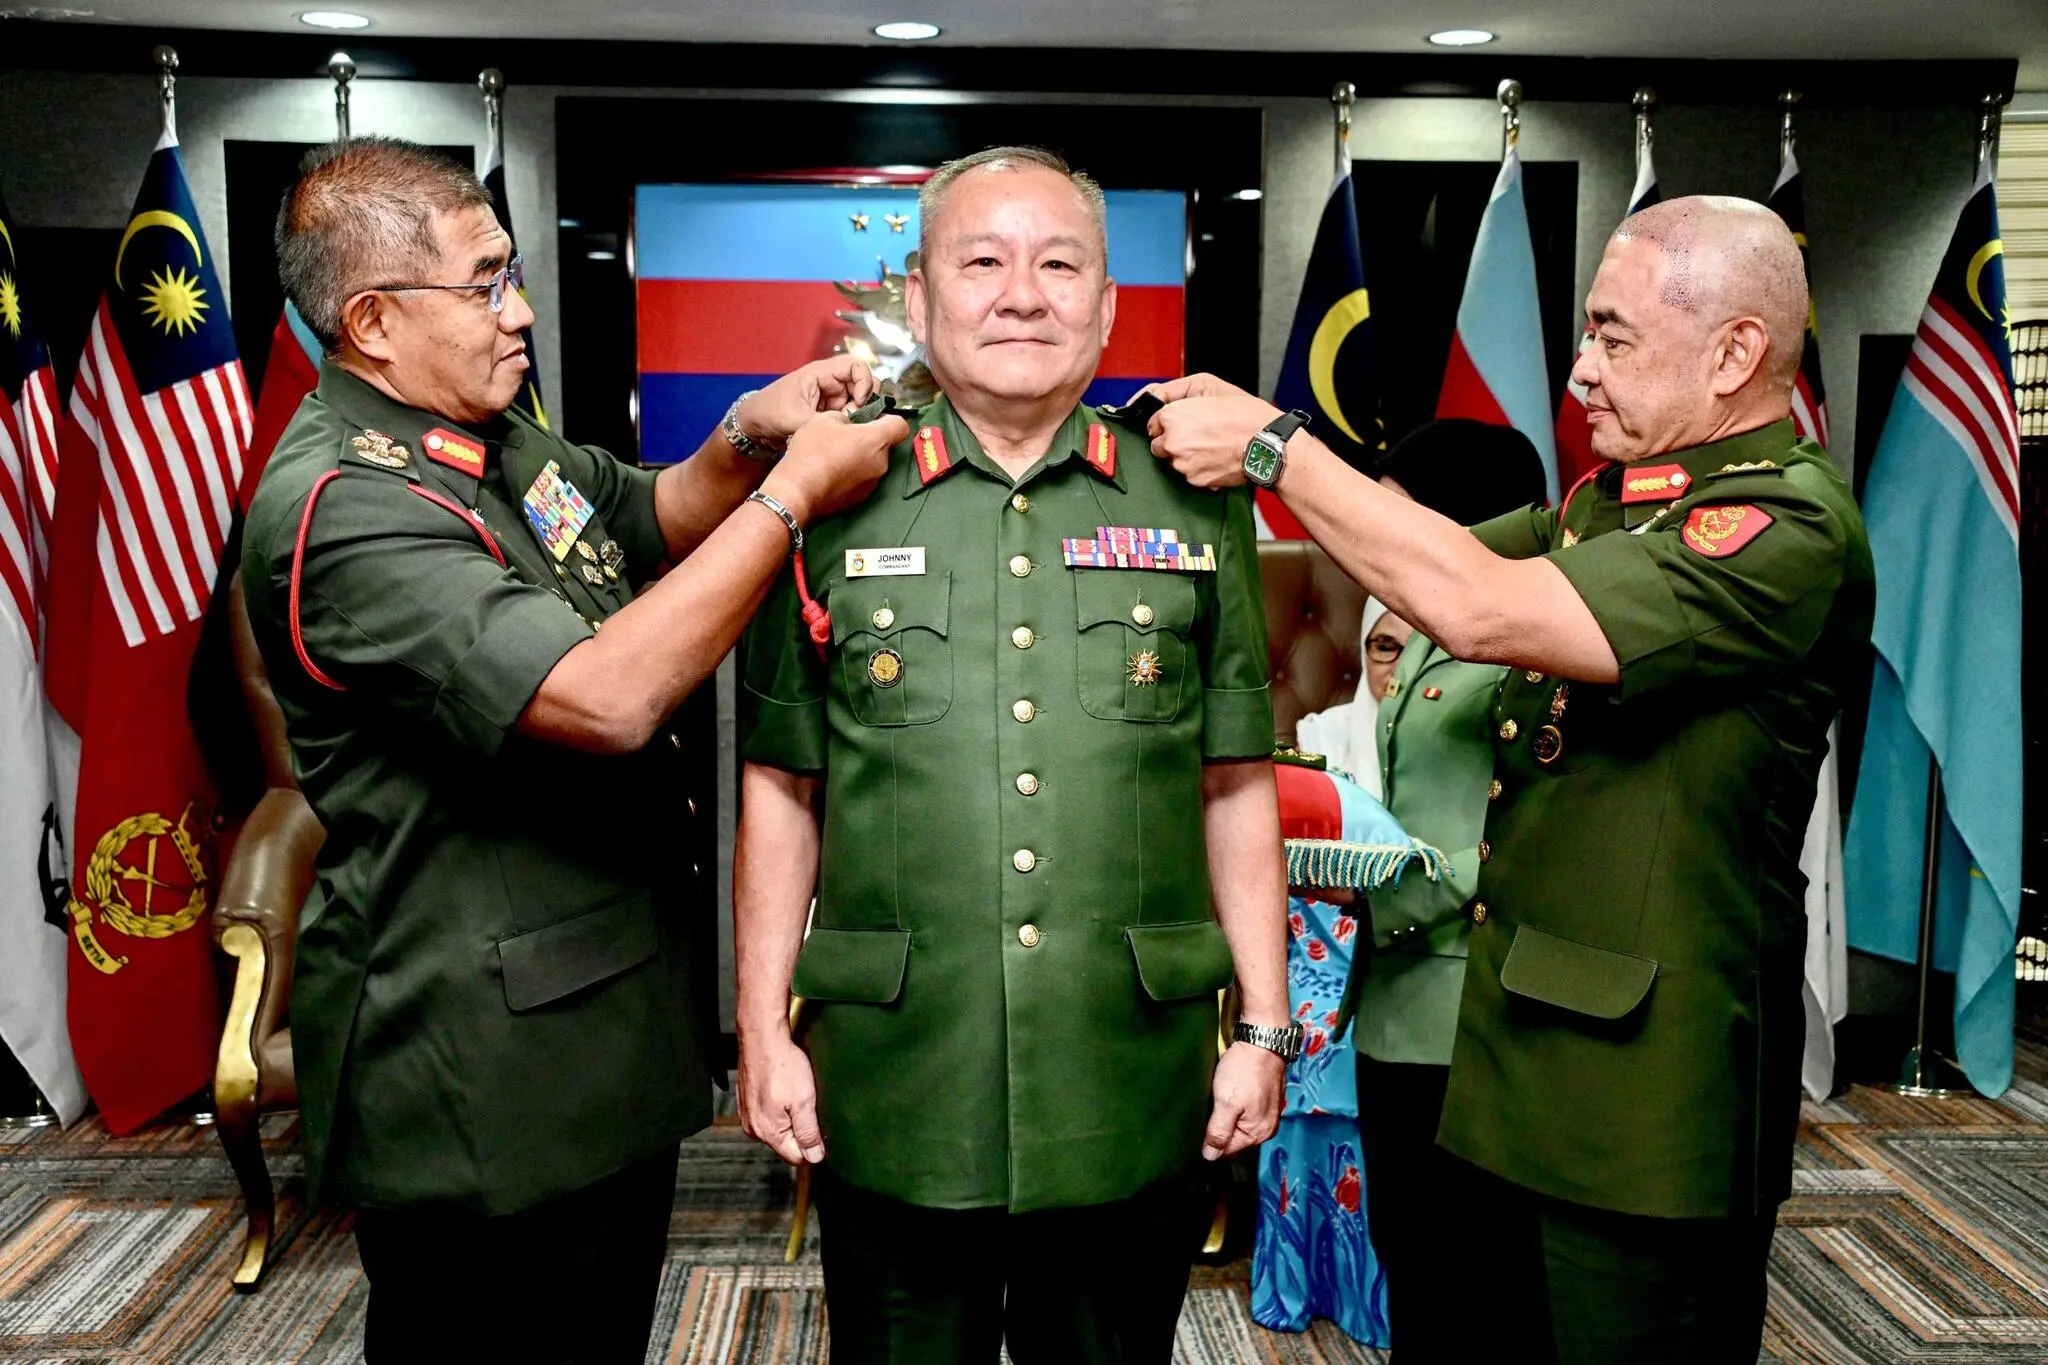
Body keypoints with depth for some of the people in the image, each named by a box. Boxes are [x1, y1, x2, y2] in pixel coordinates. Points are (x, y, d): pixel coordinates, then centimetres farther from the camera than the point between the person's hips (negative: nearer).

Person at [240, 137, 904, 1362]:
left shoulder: (506, 447, 9)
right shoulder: (338, 508, -22)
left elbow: (652, 519, 24)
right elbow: (606, 698, -32)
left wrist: (744, 439, 2)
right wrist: (794, 491, -23)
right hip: (485, 1091, -9)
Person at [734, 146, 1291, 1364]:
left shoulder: (1196, 508, 4)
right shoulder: (837, 509, 2)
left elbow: (1238, 790, 5)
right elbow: (782, 790, 4)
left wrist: (1264, 1030, 2)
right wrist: (765, 1029, 0)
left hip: (1136, 1105, 1)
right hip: (892, 1098, 0)